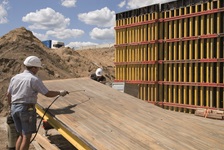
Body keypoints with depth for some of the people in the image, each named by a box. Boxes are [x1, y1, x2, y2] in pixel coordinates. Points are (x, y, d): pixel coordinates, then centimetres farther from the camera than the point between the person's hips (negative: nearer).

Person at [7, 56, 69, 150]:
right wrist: (60, 93, 7)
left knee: (21, 135, 18)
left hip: (14, 108, 7)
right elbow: (48, 94, -9)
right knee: (27, 136, 2)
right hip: (27, 109, -7)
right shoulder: (34, 79, -10)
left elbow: (8, 94, 16)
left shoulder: (15, 78, 9)